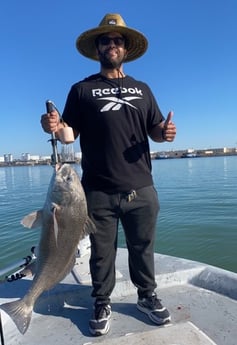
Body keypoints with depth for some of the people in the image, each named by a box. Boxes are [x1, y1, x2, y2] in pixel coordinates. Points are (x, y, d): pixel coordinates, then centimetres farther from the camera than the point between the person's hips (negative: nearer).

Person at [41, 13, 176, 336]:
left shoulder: (142, 89, 15)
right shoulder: (82, 89, 8)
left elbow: (155, 130, 14)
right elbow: (70, 134, 3)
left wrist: (165, 132, -9)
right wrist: (55, 127, -19)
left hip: (141, 189, 2)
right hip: (99, 192, -2)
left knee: (142, 248, 13)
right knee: (102, 252, 10)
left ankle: (147, 296, 33)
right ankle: (102, 304, 28)